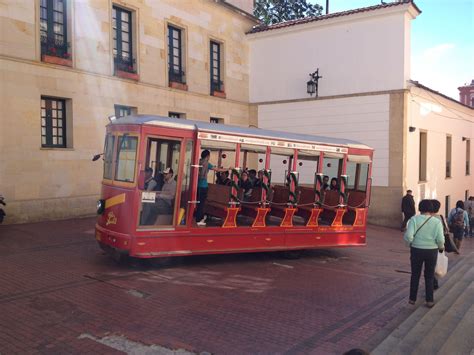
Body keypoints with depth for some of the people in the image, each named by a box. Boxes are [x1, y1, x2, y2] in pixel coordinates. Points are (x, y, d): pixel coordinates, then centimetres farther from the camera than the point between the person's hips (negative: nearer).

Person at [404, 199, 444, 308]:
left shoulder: (414, 219, -10)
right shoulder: (437, 221, -8)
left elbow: (408, 235, -19)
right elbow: (440, 239, -12)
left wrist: (411, 243, 0)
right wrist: (441, 247, 8)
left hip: (416, 250, 0)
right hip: (432, 251, 0)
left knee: (415, 275, 16)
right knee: (429, 276, 16)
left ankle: (412, 299, 23)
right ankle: (429, 300, 19)